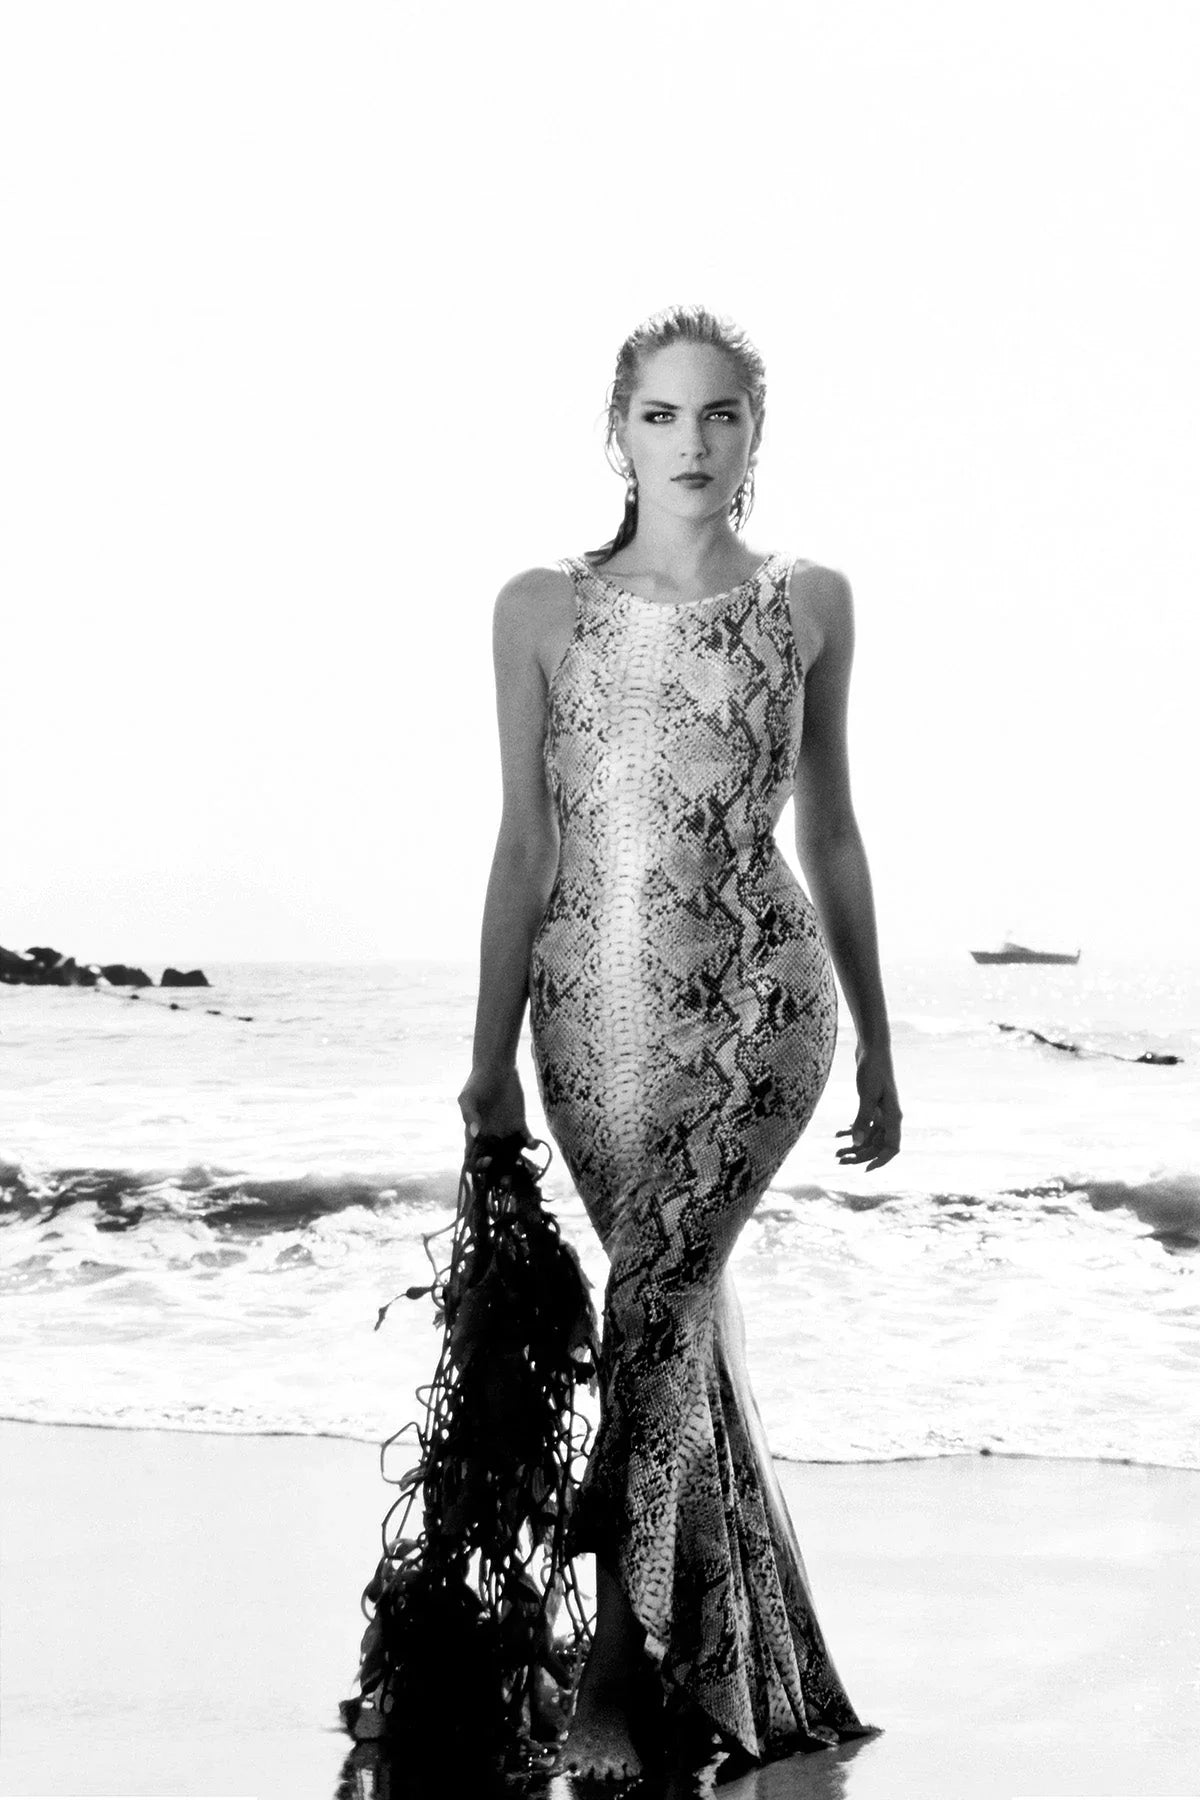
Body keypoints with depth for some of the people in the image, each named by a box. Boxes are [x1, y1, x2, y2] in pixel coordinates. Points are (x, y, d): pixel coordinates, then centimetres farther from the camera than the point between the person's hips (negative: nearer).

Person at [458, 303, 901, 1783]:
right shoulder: (544, 609, 4)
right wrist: (491, 1053, 4)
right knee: (684, 1307, 8)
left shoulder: (808, 605, 5)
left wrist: (878, 1053, 13)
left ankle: (618, 1674, -8)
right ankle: (732, 1662, 21)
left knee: (657, 1295, -16)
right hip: (594, 998, 2)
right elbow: (525, 843, 6)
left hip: (759, 994, -1)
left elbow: (829, 834, 11)